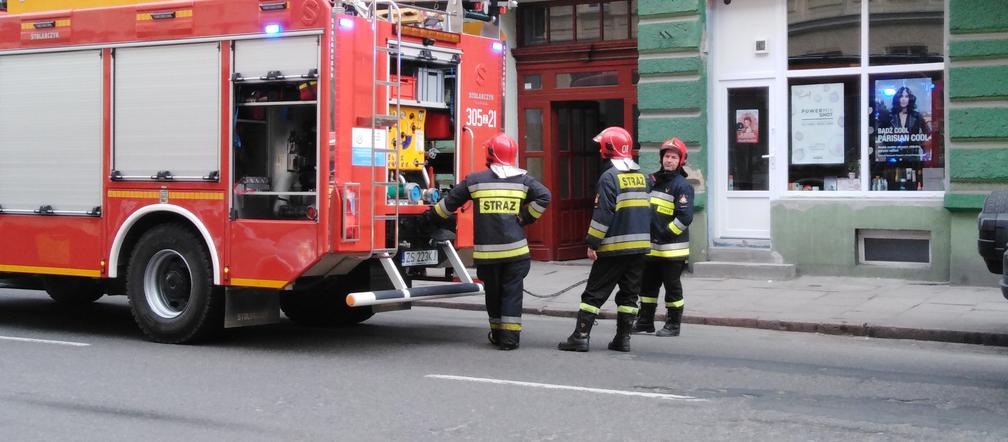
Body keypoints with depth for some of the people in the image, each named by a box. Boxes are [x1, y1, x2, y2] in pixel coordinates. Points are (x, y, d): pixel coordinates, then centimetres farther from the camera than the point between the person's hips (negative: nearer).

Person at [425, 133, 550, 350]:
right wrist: (525, 217, 0)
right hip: (515, 249, -1)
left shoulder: (475, 180, 3)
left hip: (486, 251, 1)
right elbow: (543, 196, -9)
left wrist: (432, 214, 27)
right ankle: (509, 337, 0)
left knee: (493, 292, 15)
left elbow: (450, 201, 11)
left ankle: (497, 334, 24)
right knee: (512, 292, 4)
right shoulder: (523, 180, 2)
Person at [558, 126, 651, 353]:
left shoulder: (610, 177, -11)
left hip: (614, 248, -6)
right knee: (629, 293, 12)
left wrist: (593, 243, -11)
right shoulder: (641, 177, 10)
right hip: (640, 244, 6)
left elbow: (603, 214, -16)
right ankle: (623, 338, 12)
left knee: (594, 292, 0)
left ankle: (580, 336, 0)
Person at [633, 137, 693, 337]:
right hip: (651, 247, 7)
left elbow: (685, 217, -18)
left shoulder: (682, 186, -11)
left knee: (672, 287, 3)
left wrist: (666, 234, -17)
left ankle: (673, 325, 12)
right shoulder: (653, 180, 12)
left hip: (672, 248, -7)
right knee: (647, 284, 14)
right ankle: (645, 321, 25)